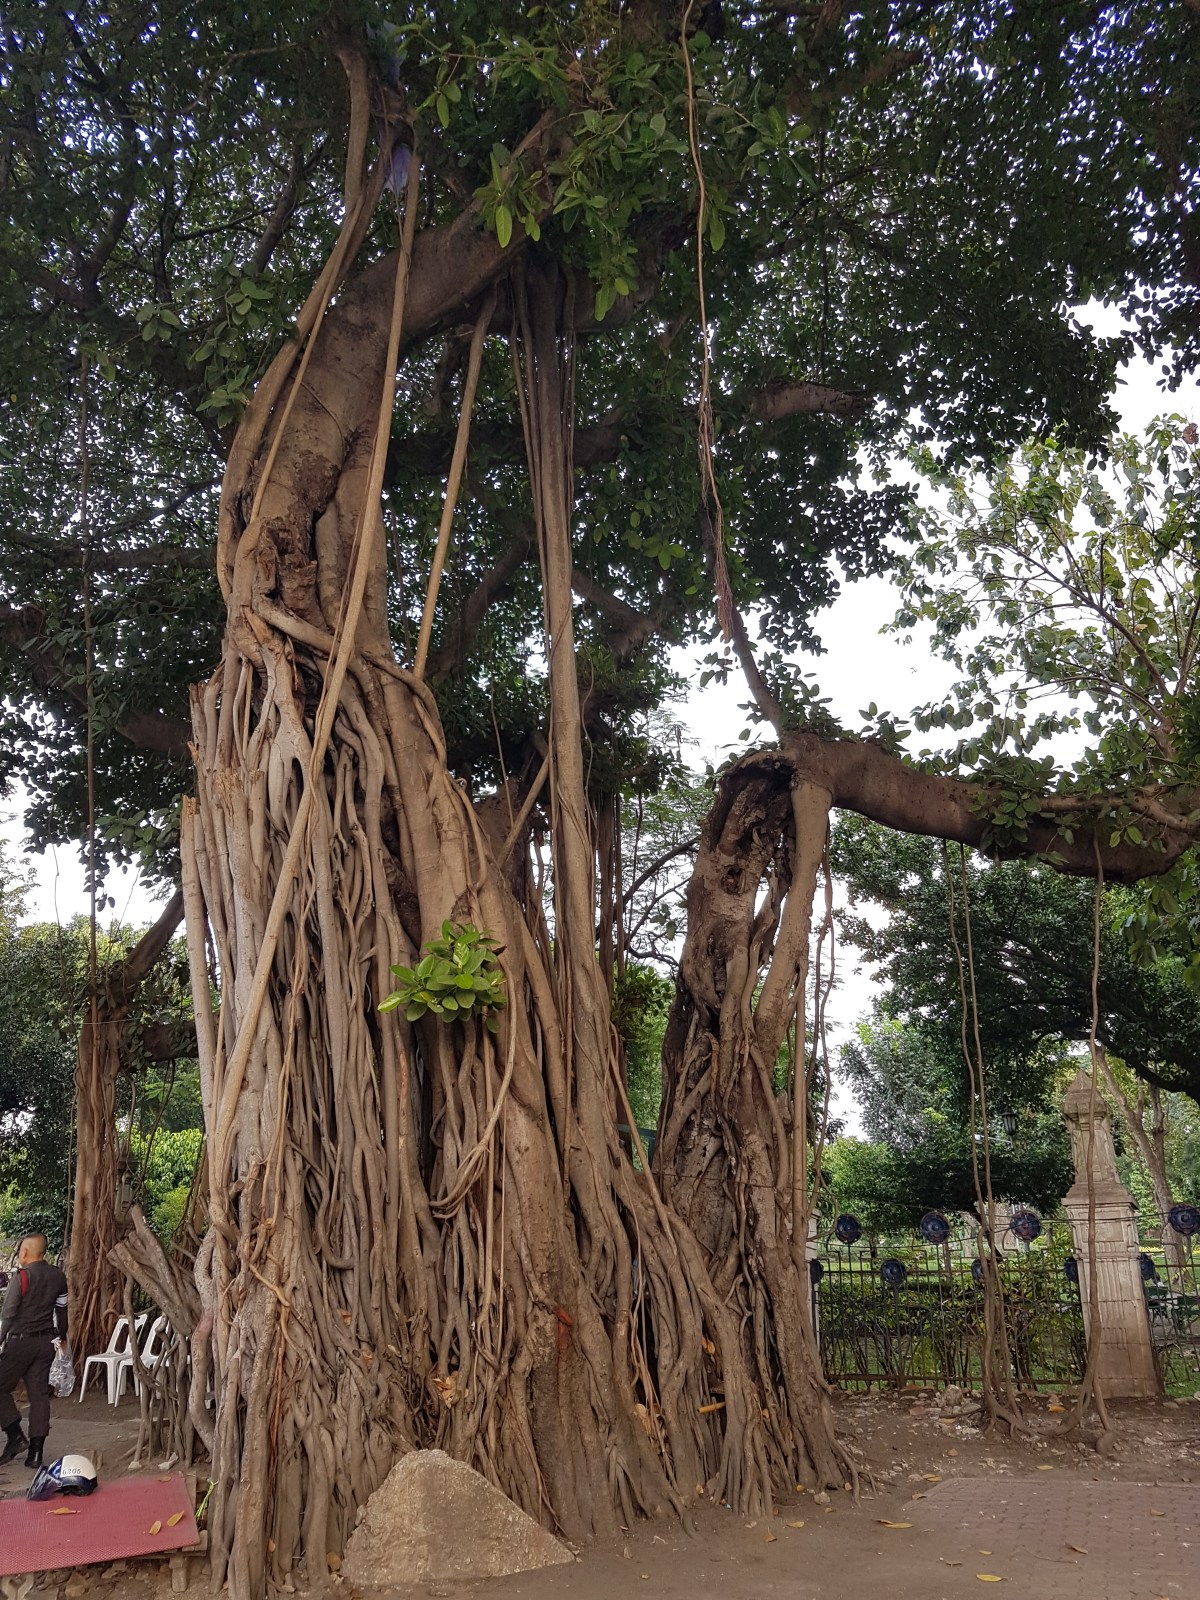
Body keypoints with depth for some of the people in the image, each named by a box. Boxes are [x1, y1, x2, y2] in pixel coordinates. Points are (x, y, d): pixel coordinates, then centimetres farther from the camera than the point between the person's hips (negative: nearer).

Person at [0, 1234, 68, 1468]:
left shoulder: (21, 1277, -14)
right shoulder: (57, 1275, 5)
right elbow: (62, 1309, 14)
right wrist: (60, 1337, 26)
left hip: (20, 1341, -6)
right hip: (46, 1341, 6)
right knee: (39, 1393, 7)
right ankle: (36, 1452, 6)